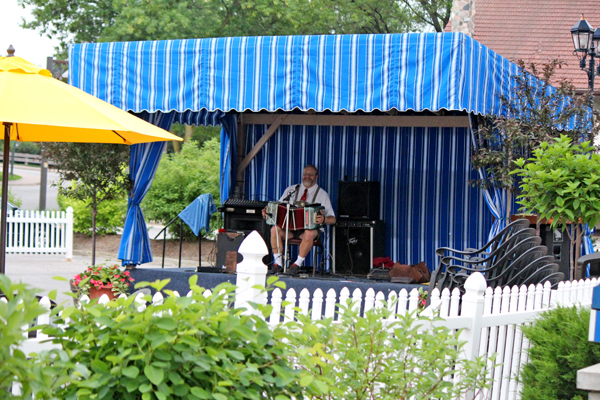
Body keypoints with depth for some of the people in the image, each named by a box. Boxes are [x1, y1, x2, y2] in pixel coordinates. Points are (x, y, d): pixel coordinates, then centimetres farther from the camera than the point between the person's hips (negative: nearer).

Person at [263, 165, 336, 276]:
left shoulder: (322, 194, 4)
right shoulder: (291, 190, 14)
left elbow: (332, 219, -3)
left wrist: (323, 219, -27)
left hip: (310, 227, -3)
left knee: (309, 234, -38)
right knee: (275, 229, -27)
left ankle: (297, 265, -25)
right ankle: (278, 264, -19)